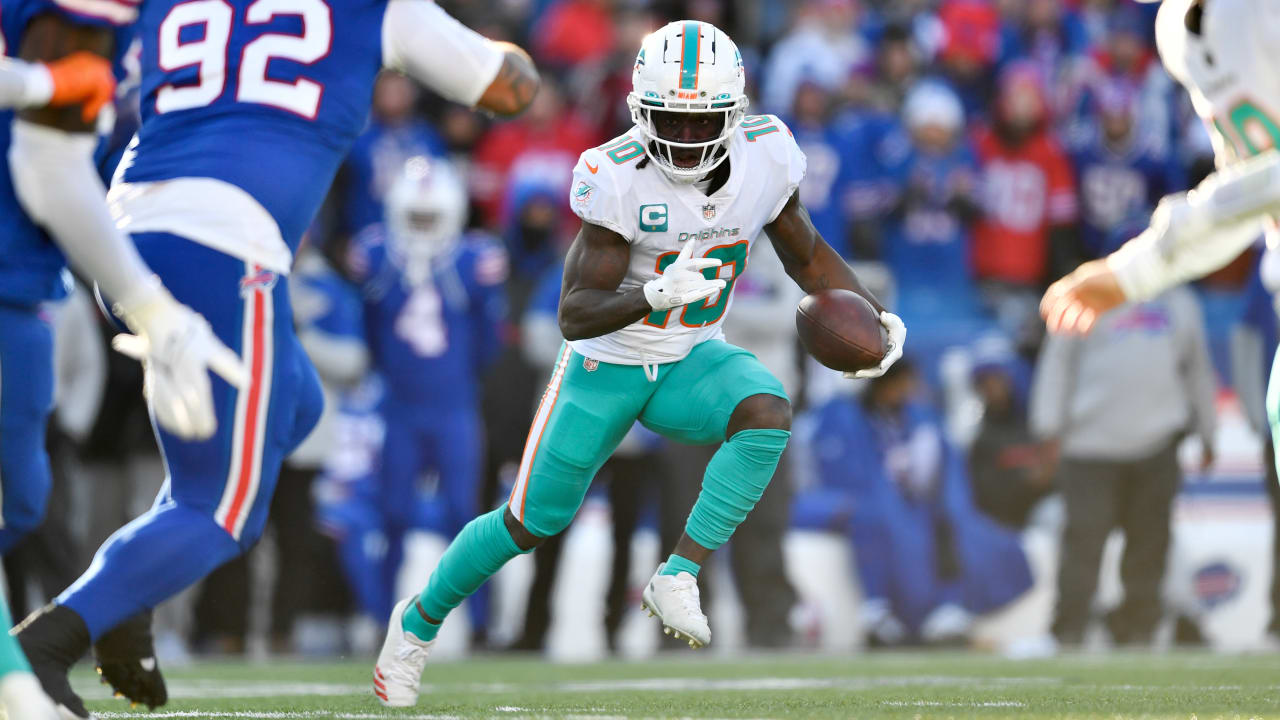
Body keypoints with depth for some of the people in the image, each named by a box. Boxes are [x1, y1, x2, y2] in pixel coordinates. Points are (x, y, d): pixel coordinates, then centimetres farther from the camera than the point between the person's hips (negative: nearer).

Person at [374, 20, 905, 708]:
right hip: (605, 365, -3)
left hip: (691, 362, 3)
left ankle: (677, 577, -21)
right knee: (533, 520, 5)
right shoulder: (619, 177, -28)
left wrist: (873, 314, -10)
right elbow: (575, 316, -30)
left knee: (767, 414, -29)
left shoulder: (764, 155, -15)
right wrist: (654, 295, -47)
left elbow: (805, 254, 4)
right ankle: (419, 620, 31)